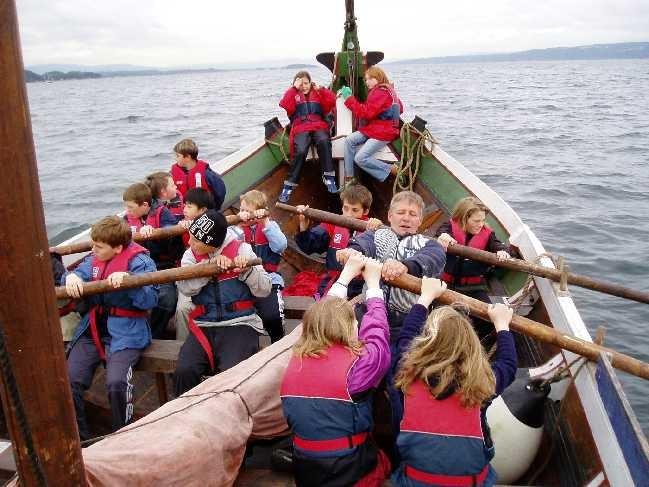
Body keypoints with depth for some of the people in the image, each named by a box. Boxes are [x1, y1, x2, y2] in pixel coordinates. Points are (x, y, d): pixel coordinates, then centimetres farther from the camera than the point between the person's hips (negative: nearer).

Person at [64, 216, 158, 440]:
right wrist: (71, 277, -9)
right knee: (69, 380, -9)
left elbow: (150, 300, -17)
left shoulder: (139, 262, -8)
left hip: (125, 331, -6)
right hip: (93, 328, 6)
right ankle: (79, 438, 13)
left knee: (116, 383, -25)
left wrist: (128, 281, -30)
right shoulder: (95, 258, 11)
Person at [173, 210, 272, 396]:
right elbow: (185, 287, -9)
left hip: (239, 324, -2)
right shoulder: (191, 254, 9)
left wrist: (247, 270, -18)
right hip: (203, 325, 3)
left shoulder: (241, 249, 2)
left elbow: (265, 290, -2)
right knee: (184, 372, -22)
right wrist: (210, 265, -17)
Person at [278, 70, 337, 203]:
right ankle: (289, 185, -28)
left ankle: (329, 177, -33)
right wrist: (294, 88, 2)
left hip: (319, 126, 1)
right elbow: (285, 105, -3)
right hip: (300, 129, -1)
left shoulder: (318, 94, 24)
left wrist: (320, 89, 7)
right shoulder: (293, 95, 21)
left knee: (323, 141, -36)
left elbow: (331, 101, 6)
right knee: (300, 151, -32)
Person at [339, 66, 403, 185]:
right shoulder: (388, 90, 15)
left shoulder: (381, 93, -16)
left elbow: (366, 113, -21)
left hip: (382, 133, -11)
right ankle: (349, 177, -5)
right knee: (349, 141, -4)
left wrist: (349, 98, -18)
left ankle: (391, 170, -5)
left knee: (360, 158, -20)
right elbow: (400, 108, 23)